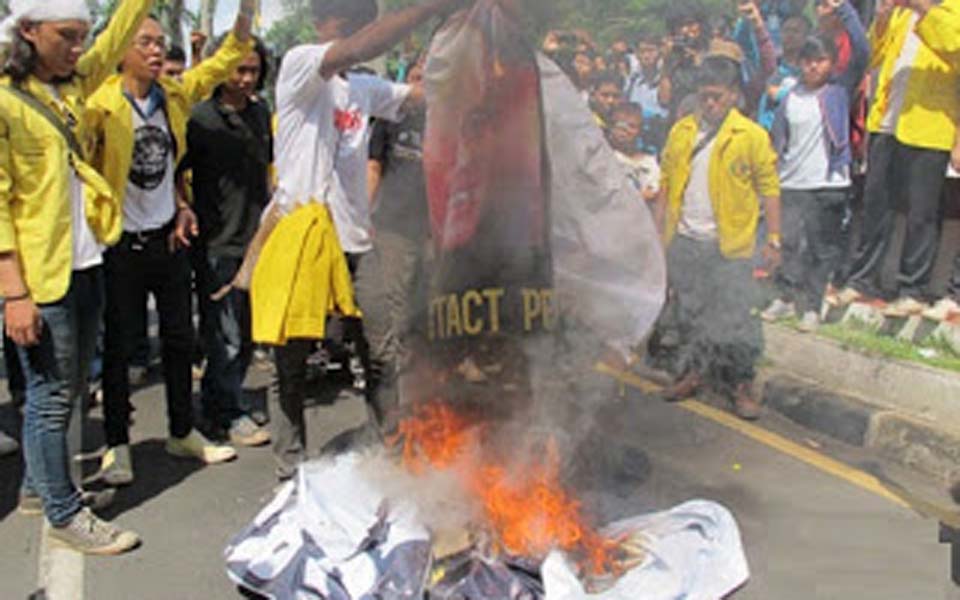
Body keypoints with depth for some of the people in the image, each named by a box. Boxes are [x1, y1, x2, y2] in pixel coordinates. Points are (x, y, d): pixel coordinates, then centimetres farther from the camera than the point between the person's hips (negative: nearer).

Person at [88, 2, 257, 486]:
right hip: (122, 243, -5)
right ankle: (117, 445, 17)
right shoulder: (103, 104, -12)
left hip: (168, 236, 6)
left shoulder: (175, 95, 3)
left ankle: (183, 432, 28)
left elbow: (228, 57, 3)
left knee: (179, 338, 14)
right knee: (119, 346, 4)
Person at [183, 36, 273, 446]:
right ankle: (230, 413, 14)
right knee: (225, 335, -1)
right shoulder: (201, 117, -9)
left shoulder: (261, 112, 10)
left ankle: (215, 402, 28)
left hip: (257, 238, 6)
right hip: (217, 242, -6)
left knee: (249, 333, 13)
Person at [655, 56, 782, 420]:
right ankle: (694, 372, 29)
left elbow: (769, 189, -4)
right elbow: (666, 184, 11)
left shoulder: (752, 136, -6)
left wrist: (774, 239, -6)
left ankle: (741, 385, 10)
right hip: (683, 241, 4)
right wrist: (658, 231, 9)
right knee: (689, 312, 14)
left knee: (731, 318, -2)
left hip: (728, 243, -4)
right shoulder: (681, 132, 6)